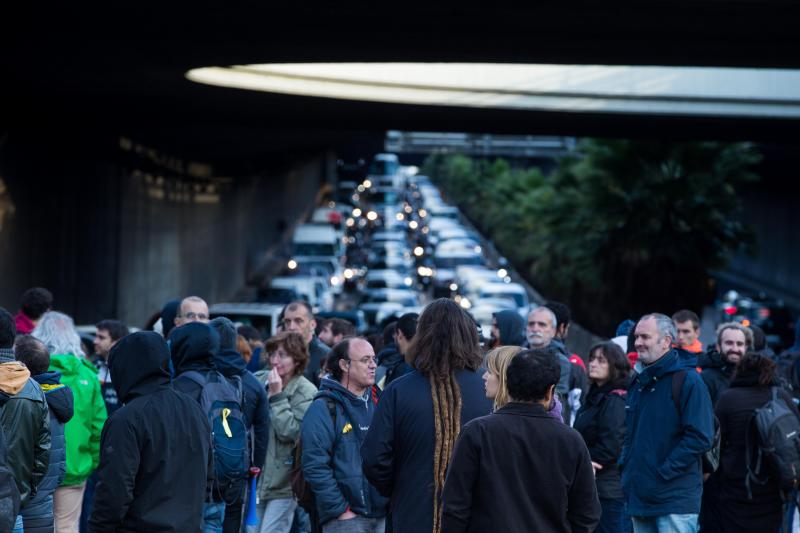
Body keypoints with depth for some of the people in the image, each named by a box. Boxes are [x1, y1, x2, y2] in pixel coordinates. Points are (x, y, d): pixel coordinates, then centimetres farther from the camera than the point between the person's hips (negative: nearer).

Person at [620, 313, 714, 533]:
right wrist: (625, 464, 9)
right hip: (640, 496, 8)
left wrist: (664, 472, -17)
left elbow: (699, 438, -14)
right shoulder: (638, 382, 16)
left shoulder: (688, 381, -8)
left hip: (675, 498, -8)